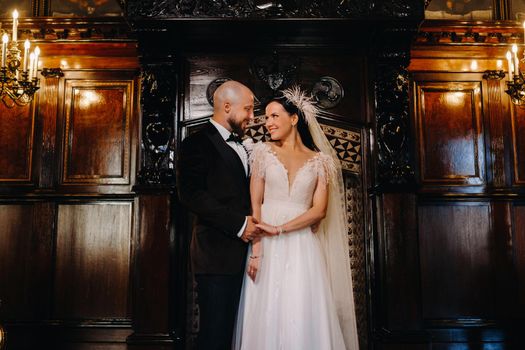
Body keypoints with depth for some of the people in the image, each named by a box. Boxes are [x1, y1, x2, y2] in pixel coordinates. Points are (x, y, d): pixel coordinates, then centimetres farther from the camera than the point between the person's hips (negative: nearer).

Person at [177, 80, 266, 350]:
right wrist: (238, 224, -18)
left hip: (242, 252, 8)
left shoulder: (240, 146, 19)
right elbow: (191, 194, -18)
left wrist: (252, 224, 4)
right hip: (216, 255, -7)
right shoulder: (198, 143, -6)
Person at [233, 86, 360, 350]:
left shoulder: (320, 160, 6)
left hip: (302, 246, 0)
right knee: (267, 316, 3)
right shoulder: (264, 152, 7)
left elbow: (319, 210, -2)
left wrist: (279, 229, -13)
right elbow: (255, 204, 1)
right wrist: (256, 249, -10)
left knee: (303, 318, 0)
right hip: (266, 246, 0)